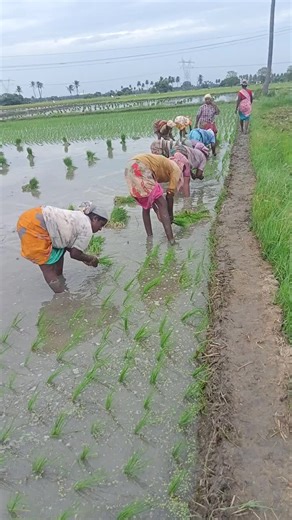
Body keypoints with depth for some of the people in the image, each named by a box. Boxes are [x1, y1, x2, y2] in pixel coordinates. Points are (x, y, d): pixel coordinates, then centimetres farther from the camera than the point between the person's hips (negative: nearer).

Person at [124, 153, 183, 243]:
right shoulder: (176, 170, 14)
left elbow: (149, 193, 32)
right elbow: (169, 195, 8)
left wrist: (157, 211, 31)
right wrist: (171, 215, 19)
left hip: (130, 169, 9)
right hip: (141, 169, -9)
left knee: (146, 206, 21)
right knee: (162, 204, -2)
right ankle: (171, 241, -6)